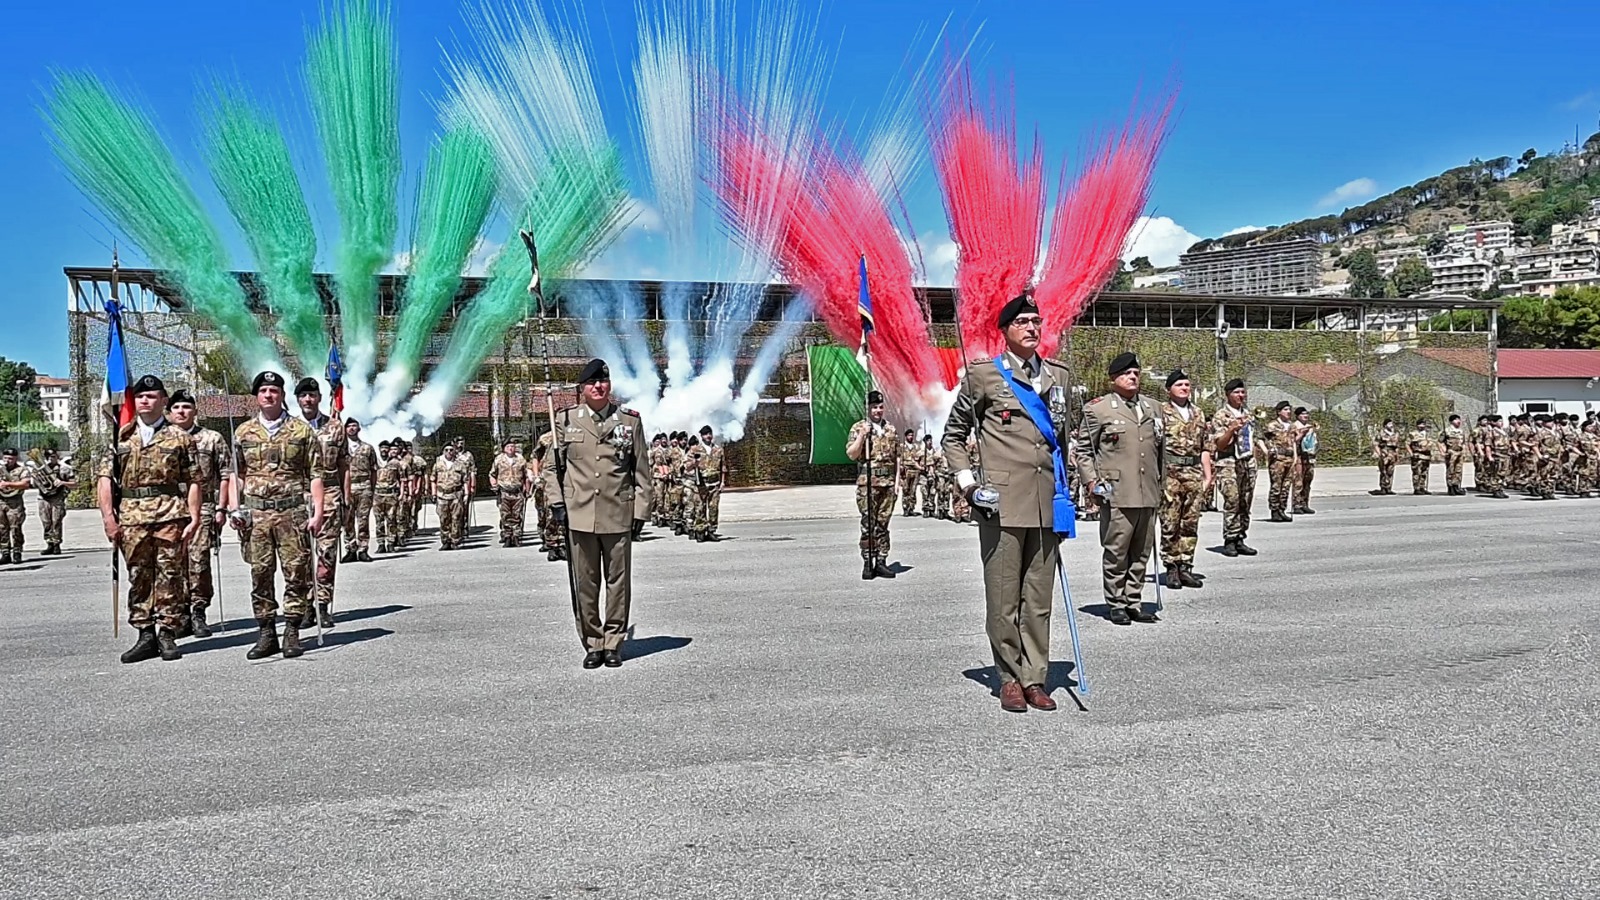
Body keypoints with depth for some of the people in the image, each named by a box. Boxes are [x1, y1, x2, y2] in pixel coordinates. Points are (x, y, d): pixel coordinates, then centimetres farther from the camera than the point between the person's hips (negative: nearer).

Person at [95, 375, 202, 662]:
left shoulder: (179, 437, 6)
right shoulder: (121, 437, 12)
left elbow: (193, 482, 3)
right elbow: (104, 477, 7)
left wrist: (194, 517, -5)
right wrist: (108, 516, -3)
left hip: (171, 514, -2)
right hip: (131, 515, 2)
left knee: (169, 574, 0)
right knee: (138, 577, 6)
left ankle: (167, 634, 7)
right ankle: (145, 635, 13)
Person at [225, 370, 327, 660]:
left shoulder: (303, 430, 5)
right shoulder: (243, 433, 11)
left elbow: (316, 475, 2)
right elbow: (236, 474, 13)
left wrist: (317, 512, -6)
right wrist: (233, 509, 1)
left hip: (293, 513, -2)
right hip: (255, 515, 2)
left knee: (296, 573, -1)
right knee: (260, 576, 4)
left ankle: (292, 633, 8)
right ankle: (266, 634, 12)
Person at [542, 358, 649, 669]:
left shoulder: (630, 420, 4)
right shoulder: (566, 419, 5)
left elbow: (641, 469, 7)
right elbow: (553, 465, 11)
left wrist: (640, 509, 2)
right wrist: (556, 502, 1)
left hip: (618, 515, 0)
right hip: (579, 514, 0)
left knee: (618, 581, 5)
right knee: (585, 583, 5)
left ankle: (613, 643, 18)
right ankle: (592, 644, 17)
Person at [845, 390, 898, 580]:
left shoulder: (890, 429, 14)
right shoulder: (858, 428, 1)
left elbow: (895, 456, 18)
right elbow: (851, 454, -7)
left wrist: (897, 479, 11)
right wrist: (862, 435, -18)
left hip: (888, 482, 4)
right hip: (867, 482, -4)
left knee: (883, 524, 6)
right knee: (868, 524, -5)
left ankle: (881, 562, 11)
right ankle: (867, 563, -1)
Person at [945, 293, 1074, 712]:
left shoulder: (1059, 376, 16)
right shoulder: (982, 375, 4)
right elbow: (953, 436, 9)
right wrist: (969, 484, -2)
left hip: (1047, 502, 4)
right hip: (1001, 502, -3)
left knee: (1039, 598, 6)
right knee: (1003, 596, 0)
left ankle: (1035, 678, 15)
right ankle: (1010, 677, 13)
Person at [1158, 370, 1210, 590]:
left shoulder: (1199, 414, 16)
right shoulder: (1160, 412, 0)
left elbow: (1205, 448, 18)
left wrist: (1208, 475, 12)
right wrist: (1157, 474, -12)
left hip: (1194, 475, 5)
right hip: (1170, 474, -5)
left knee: (1190, 523, 6)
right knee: (1170, 524, -2)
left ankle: (1185, 567, 13)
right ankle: (1171, 568, 5)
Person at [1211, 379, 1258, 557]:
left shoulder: (1247, 414, 17)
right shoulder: (1221, 415, -5)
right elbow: (1219, 444, -10)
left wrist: (1253, 460, 18)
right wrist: (1232, 429, -25)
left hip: (1248, 463, 7)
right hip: (1229, 464, -7)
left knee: (1245, 504, 5)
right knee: (1232, 501, -16)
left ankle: (1240, 540, 10)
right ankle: (1229, 541, -12)